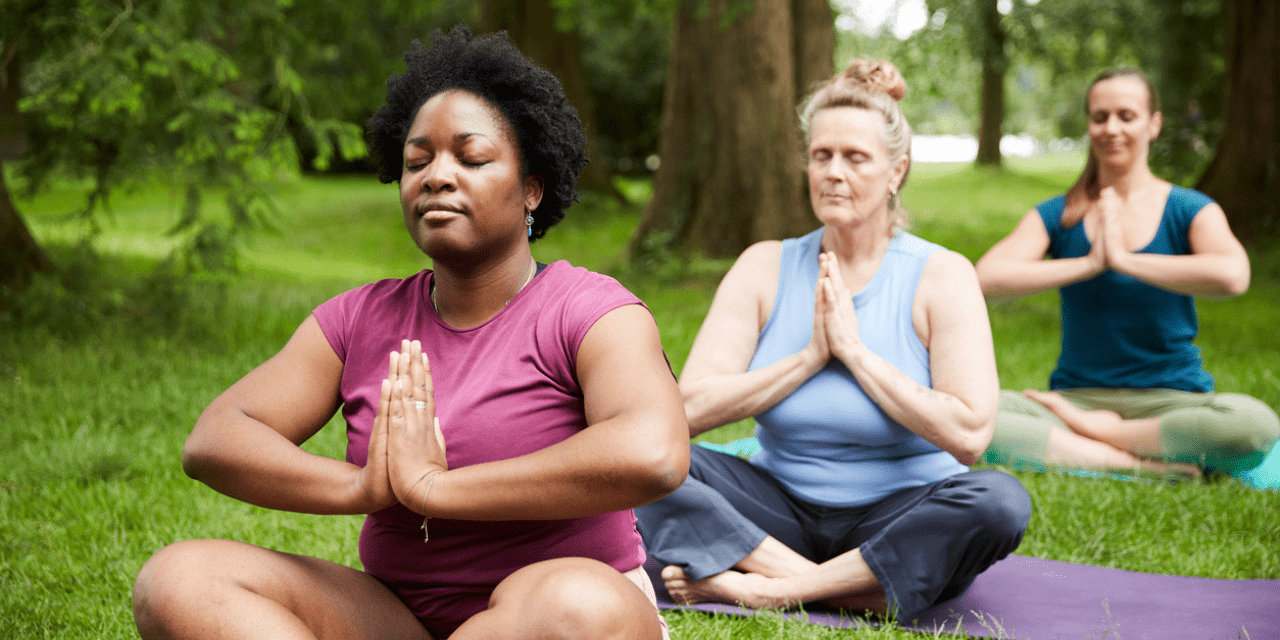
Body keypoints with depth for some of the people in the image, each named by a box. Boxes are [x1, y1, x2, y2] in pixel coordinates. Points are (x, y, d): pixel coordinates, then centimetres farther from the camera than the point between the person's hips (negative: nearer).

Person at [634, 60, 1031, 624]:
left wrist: (854, 351, -15)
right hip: (783, 510, 2)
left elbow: (968, 435, -18)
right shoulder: (766, 266, 3)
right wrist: (810, 357, -13)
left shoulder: (940, 275, -5)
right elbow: (691, 409, -8)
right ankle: (848, 593, -27)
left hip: (896, 519, -2)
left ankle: (771, 590, -28)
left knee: (999, 500, -33)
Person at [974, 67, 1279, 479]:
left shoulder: (1191, 211, 2)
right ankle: (1140, 462, -26)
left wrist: (1122, 258, -15)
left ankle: (1087, 431, -17)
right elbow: (987, 277, -11)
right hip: (1076, 395, 1)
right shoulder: (1056, 215, 8)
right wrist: (1089, 264, -13)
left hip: (1170, 398, 0)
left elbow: (1232, 276, -22)